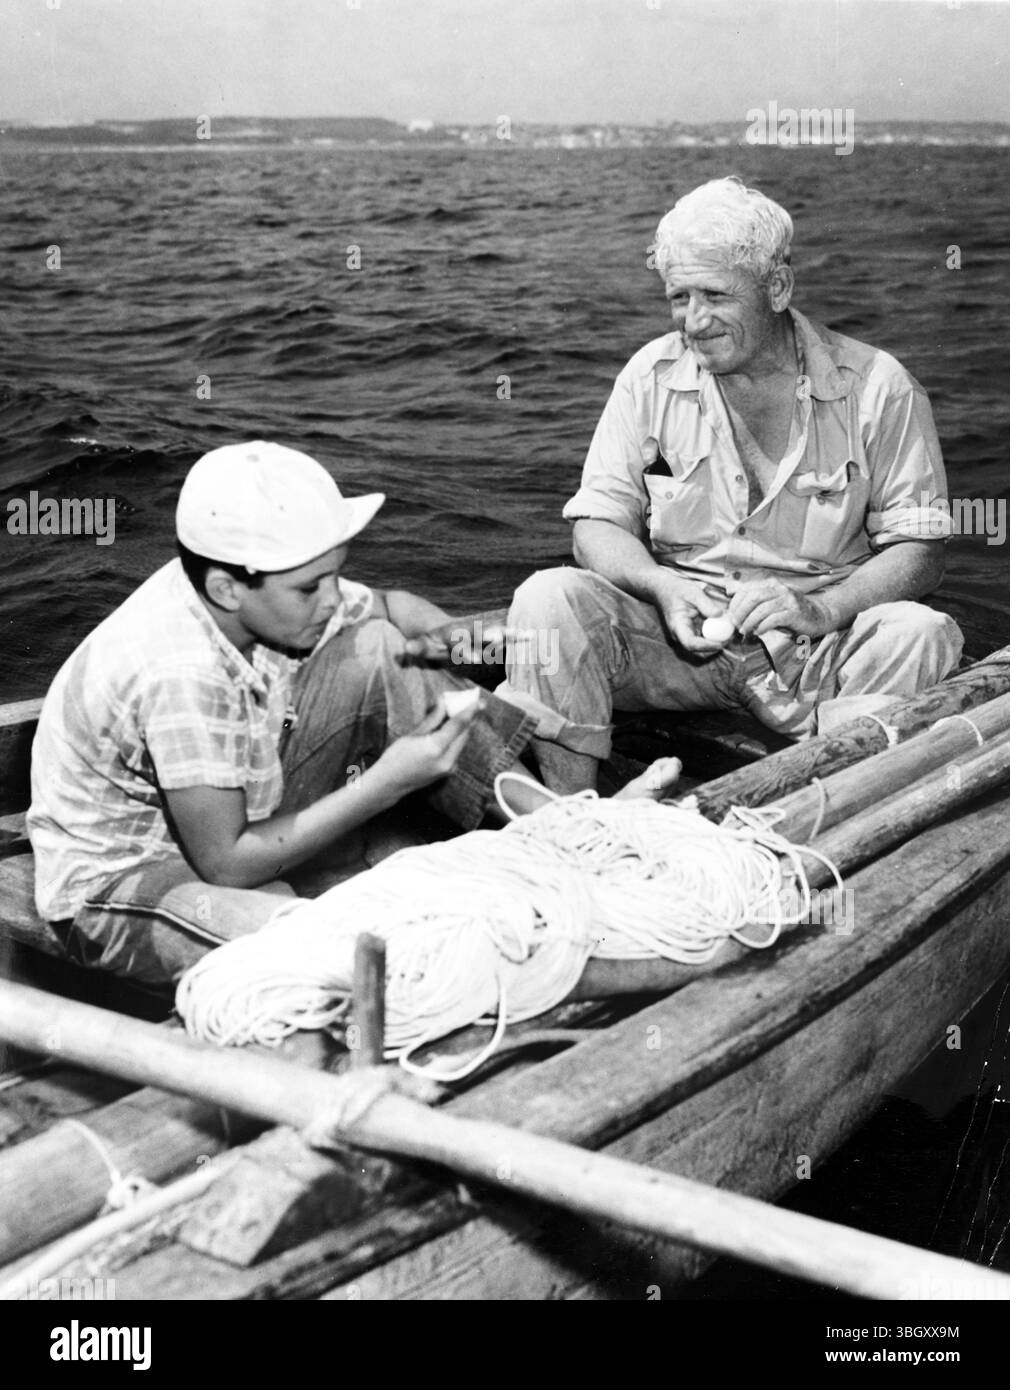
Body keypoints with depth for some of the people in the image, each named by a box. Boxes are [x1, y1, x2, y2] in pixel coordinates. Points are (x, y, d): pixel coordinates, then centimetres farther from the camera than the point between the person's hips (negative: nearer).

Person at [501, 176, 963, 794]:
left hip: (821, 648, -1)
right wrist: (662, 588, -20)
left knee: (922, 634, -30)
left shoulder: (877, 389, -4)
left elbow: (920, 550, -4)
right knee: (550, 597, -24)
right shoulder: (653, 375, 3)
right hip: (677, 630, 2)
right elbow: (599, 523, 2)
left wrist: (819, 610, -23)